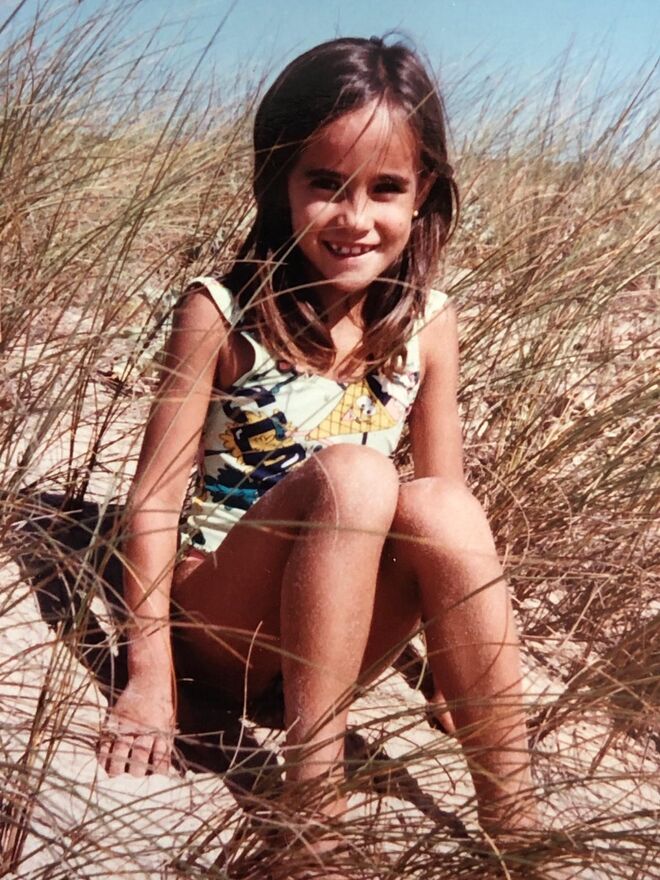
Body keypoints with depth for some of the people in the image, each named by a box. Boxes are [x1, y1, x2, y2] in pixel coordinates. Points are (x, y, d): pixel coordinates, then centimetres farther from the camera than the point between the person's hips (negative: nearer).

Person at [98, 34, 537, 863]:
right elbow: (156, 494, -11)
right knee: (353, 472, -32)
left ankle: (514, 819, -24)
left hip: (343, 632, 3)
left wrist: (464, 665, 2)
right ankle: (315, 791, -27)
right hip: (218, 626, -3)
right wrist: (149, 677, -14)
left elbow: (444, 509, 3)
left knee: (439, 507, -29)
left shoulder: (428, 325, -3)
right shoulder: (221, 313, -13)